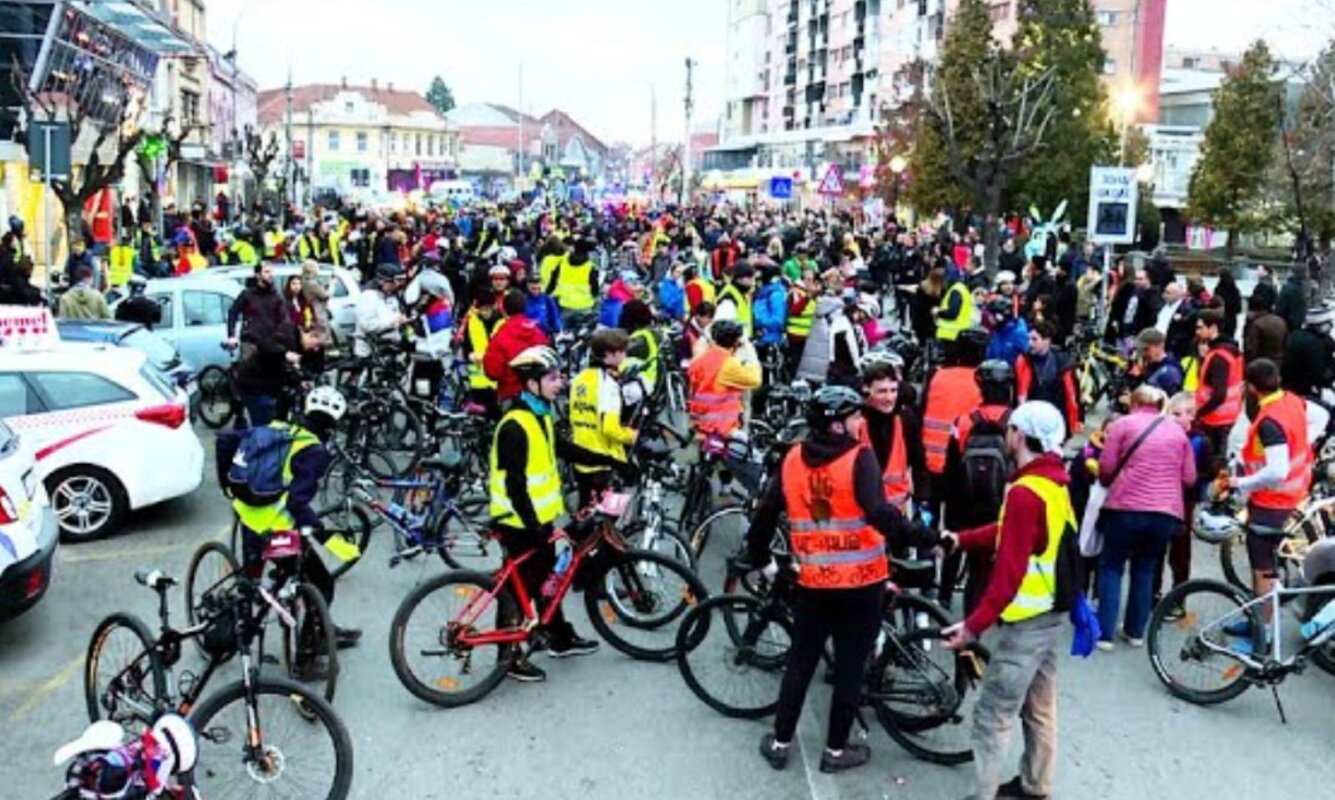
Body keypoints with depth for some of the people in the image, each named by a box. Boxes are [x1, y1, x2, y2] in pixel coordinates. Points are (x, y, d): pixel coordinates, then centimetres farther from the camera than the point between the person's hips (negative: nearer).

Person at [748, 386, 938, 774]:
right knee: (851, 666, 10)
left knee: (800, 661, 17)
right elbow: (879, 513, -27)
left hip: (812, 582, 4)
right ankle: (836, 750, 20)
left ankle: (780, 743, 24)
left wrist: (759, 558, 21)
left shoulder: (793, 459, 1)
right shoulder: (860, 457, -14)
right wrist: (927, 539, -23)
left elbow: (765, 513, 7)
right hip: (862, 582, -4)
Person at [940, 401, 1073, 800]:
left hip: (1025, 620, -10)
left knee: (992, 715, -3)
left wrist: (974, 625, -25)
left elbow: (1009, 571, -27)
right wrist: (961, 539, 9)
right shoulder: (1056, 483, 6)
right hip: (1051, 612, 10)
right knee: (1040, 707, 20)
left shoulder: (1025, 492, -24)